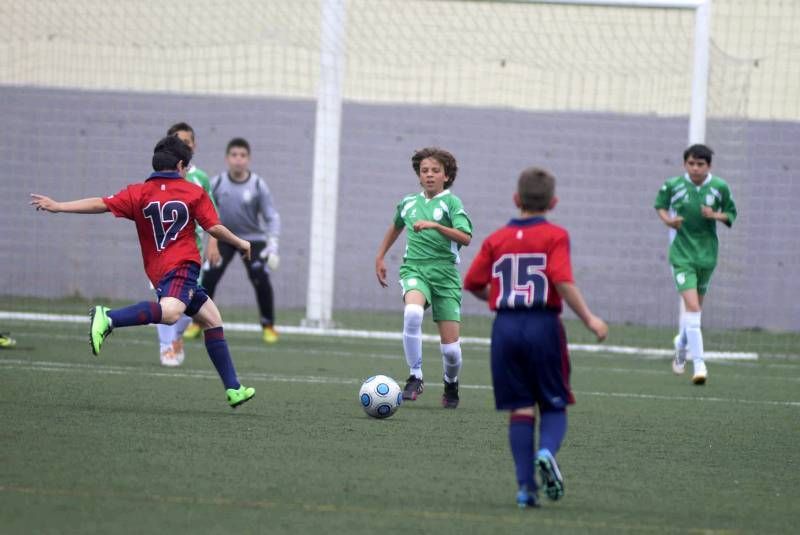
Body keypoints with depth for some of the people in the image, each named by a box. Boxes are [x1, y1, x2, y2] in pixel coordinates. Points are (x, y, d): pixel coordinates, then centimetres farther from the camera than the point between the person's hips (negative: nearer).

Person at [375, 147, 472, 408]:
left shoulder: (451, 202, 0)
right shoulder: (408, 203, 13)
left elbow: (466, 237, -15)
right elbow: (396, 227, 35)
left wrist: (434, 225, -23)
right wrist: (380, 257, 33)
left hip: (445, 272, -2)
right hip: (414, 269, 2)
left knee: (450, 347, -4)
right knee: (412, 312, -34)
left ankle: (451, 385, 30)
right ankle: (415, 377, -22)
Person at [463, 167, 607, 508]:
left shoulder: (496, 240, 7)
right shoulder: (555, 236, -3)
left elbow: (472, 284, 6)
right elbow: (562, 280, -16)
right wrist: (589, 319, -11)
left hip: (505, 327, 3)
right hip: (543, 326, -2)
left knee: (520, 407, 7)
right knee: (554, 406, 9)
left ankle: (525, 486, -2)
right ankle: (546, 451, -23)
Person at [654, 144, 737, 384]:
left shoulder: (720, 187, -3)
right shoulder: (673, 185, -6)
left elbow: (731, 213, 8)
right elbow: (660, 205, 11)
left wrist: (716, 215, -13)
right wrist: (667, 219, -10)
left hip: (707, 253, 3)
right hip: (681, 254, -3)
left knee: (694, 307, 17)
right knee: (692, 306, -17)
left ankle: (681, 344, 46)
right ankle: (699, 364, -17)